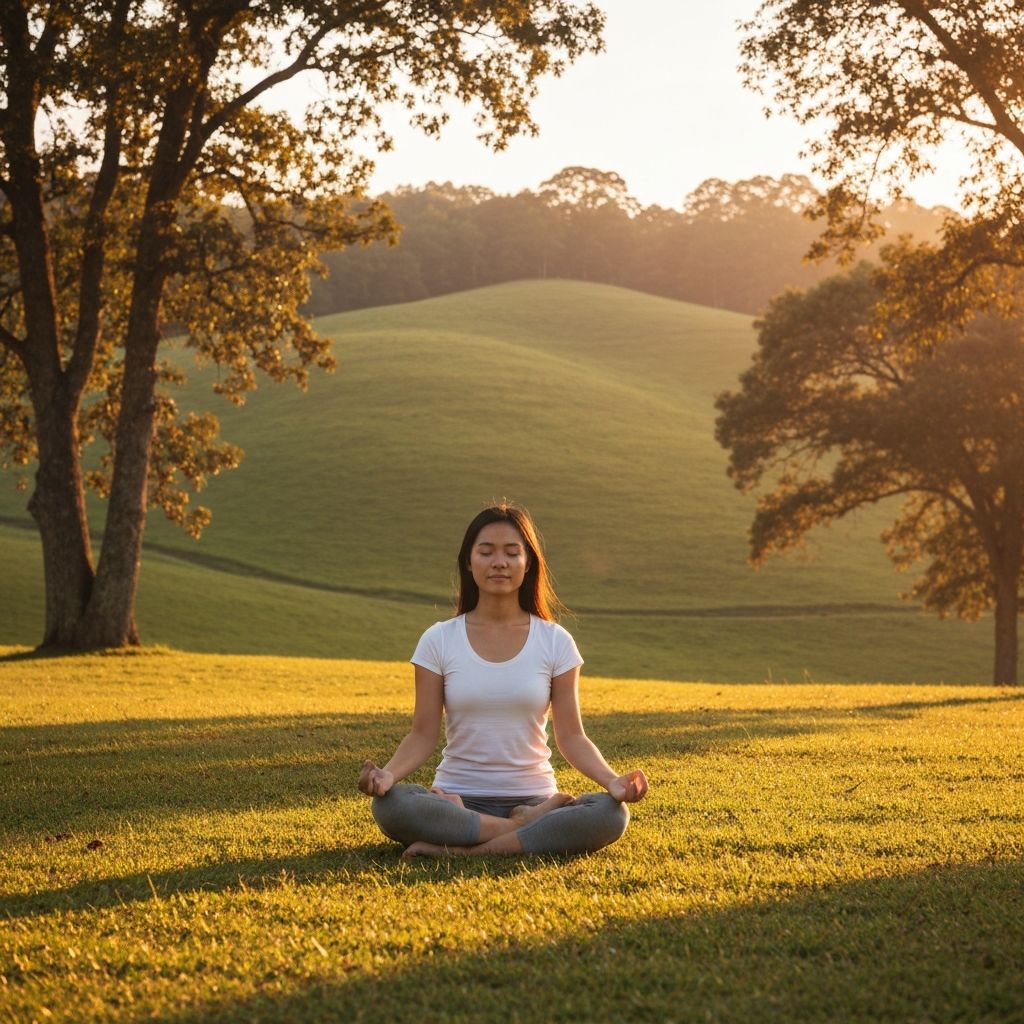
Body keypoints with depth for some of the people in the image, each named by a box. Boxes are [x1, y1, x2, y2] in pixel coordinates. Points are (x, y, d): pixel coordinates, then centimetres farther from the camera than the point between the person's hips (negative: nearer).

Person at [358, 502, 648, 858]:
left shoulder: (555, 642, 3)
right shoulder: (439, 641, 2)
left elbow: (571, 737, 0)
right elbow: (423, 735, -1)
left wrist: (612, 780, -19)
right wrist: (388, 773, -22)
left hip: (532, 797, 1)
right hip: (458, 798, -1)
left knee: (611, 814, -30)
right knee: (389, 805, -33)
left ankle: (462, 849, -25)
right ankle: (525, 829, -21)